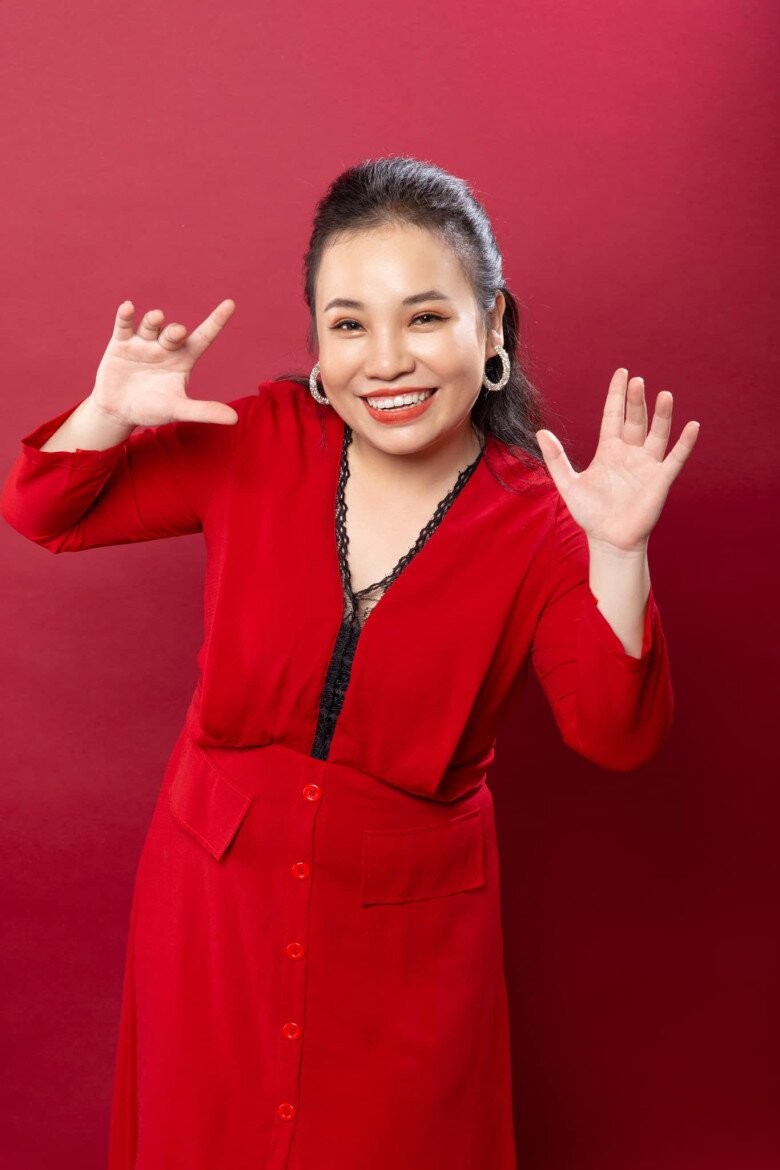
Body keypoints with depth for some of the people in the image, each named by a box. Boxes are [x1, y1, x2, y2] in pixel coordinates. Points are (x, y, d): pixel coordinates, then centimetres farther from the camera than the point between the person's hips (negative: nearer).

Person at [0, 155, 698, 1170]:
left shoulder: (538, 520, -14)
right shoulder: (260, 442, -11)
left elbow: (619, 738, -21)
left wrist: (619, 554, -34)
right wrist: (112, 413, -21)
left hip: (406, 928, -1)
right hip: (216, 891, 2)